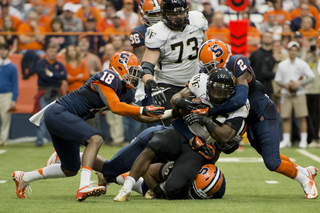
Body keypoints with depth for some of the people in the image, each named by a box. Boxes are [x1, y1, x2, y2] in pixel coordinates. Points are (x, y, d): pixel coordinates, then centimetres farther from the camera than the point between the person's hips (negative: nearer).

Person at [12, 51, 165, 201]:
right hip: (57, 113, -10)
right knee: (95, 139, -28)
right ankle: (84, 187, -37)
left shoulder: (127, 92, 11)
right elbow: (115, 107, -27)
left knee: (70, 170, 15)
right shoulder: (108, 77, -17)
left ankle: (23, 178, 30)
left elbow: (137, 116, 19)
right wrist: (144, 110, -26)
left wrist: (159, 117, 9)